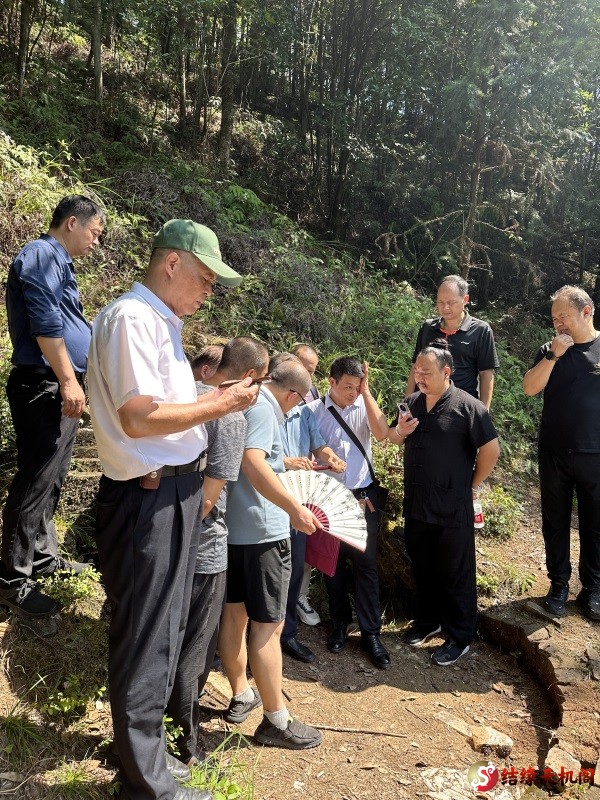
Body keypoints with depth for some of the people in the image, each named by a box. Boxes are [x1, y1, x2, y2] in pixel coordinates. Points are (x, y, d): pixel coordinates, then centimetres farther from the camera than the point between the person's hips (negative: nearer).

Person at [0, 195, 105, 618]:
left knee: (51, 479, 16)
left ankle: (44, 556, 29)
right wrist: (68, 381, -21)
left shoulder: (58, 261, 22)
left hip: (60, 389, 11)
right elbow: (45, 323, -20)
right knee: (35, 483, -6)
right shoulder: (43, 254, -10)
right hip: (44, 388, -11)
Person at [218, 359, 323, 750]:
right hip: (261, 529, -10)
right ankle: (276, 721, 11)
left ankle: (241, 696, 35)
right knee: (268, 625, -1)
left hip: (230, 525, 10)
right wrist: (295, 508, -28)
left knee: (234, 613, 18)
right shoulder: (263, 408, -15)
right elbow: (253, 464, -30)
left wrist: (288, 462, 38)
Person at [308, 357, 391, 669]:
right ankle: (339, 624, 29)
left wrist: (366, 391, -19)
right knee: (333, 564, 11)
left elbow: (382, 433, -20)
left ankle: (371, 633, 12)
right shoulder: (315, 410, -5)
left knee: (366, 564, 2)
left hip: (363, 496, 0)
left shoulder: (364, 406, -1)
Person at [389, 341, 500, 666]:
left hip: (452, 509, -6)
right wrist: (400, 431, -7)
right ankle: (428, 620, 40)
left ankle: (459, 638, 24)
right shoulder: (412, 402, 5)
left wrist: (473, 485, -4)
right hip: (415, 504, 6)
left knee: (455, 574, 8)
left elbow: (491, 449, -12)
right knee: (422, 568, 20)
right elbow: (393, 438, 15)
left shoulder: (467, 406, -14)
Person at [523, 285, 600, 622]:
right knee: (555, 522, 11)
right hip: (554, 454, 2)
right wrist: (553, 355, -18)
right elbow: (530, 388, -8)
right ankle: (559, 585, 25)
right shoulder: (549, 350, 4)